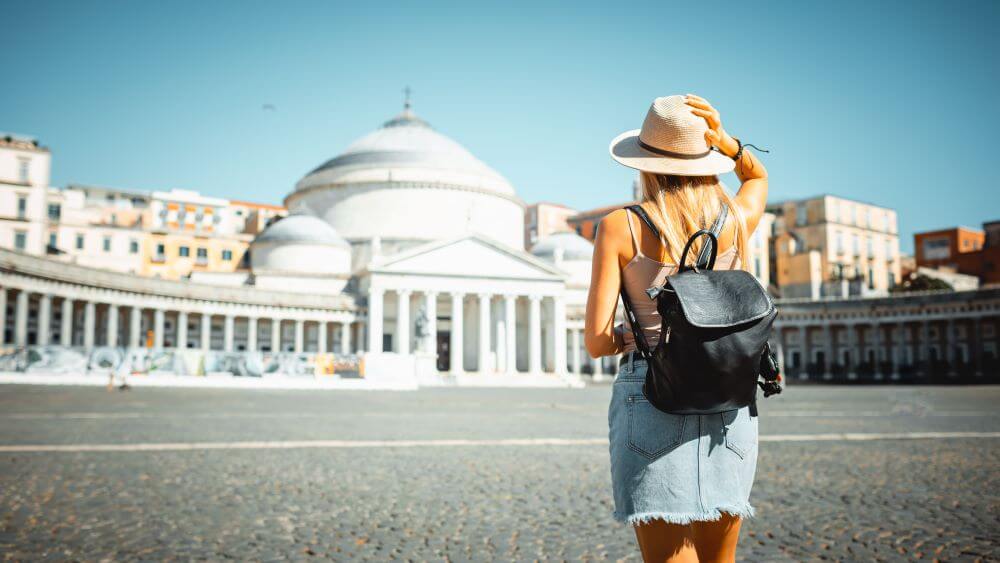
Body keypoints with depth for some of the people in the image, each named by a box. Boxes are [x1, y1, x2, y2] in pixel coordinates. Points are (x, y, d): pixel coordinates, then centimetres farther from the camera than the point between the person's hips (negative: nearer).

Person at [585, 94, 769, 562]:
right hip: (729, 406, 4)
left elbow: (596, 342, -9)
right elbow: (758, 177, 28)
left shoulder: (619, 228, -6)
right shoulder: (737, 219, 2)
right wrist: (724, 140, 9)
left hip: (652, 403, -4)